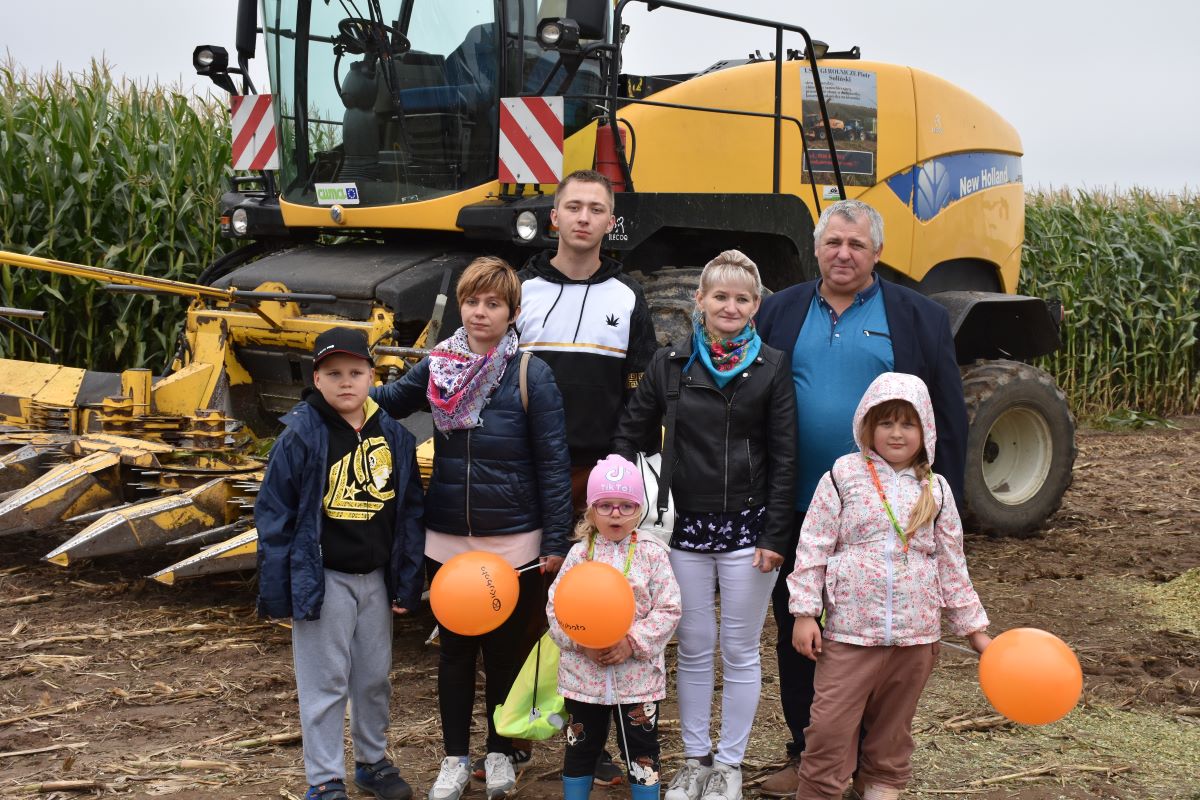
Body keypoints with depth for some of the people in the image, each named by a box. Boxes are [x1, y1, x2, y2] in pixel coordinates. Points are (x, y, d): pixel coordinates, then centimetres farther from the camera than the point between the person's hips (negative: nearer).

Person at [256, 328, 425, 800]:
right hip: (323, 579, -4)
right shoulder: (301, 436, -11)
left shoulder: (393, 436, 2)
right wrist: (276, 591, -10)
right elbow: (274, 515, -9)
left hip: (375, 579, 5)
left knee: (375, 678, 17)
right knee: (325, 684, 3)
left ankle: (373, 762, 35)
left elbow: (410, 511, 7)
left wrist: (408, 583, 6)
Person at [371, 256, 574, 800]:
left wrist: (555, 542, -11)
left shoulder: (531, 375, -11)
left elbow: (553, 464, -10)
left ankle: (500, 753, 28)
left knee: (505, 649, 11)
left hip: (512, 543, -3)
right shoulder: (437, 367, -1)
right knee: (455, 649, 12)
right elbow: (390, 400, 11)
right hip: (447, 542, 3)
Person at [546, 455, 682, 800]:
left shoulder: (652, 554, -5)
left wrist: (632, 642, -18)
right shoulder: (578, 555, -1)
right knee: (580, 748, 15)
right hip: (583, 672, 2)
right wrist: (582, 643, -16)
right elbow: (556, 609, -2)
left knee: (642, 751, 8)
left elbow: (668, 611, -8)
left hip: (637, 672, -2)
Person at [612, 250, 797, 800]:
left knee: (740, 652, 8)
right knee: (694, 651, 11)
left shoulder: (771, 368, -2)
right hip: (686, 527, 2)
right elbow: (629, 436, 7)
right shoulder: (670, 363, 2)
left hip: (746, 528, -1)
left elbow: (784, 458, -3)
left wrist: (775, 536, -7)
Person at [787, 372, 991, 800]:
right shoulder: (844, 475, -3)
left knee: (892, 728, 16)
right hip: (849, 631, -3)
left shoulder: (936, 490, 6)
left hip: (915, 634, 3)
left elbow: (952, 566, 12)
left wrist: (974, 628, 13)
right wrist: (804, 613, -8)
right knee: (830, 727, -3)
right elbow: (813, 548, -4)